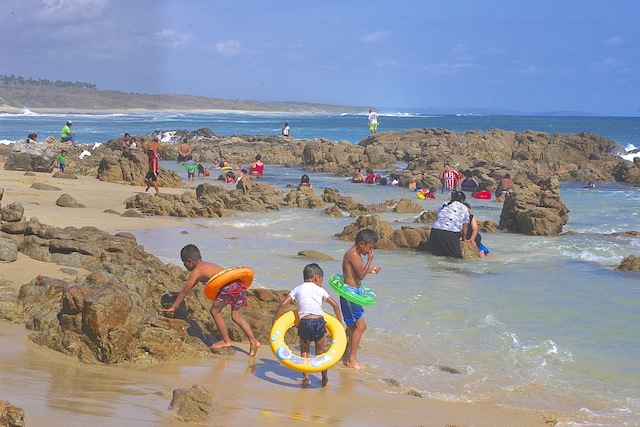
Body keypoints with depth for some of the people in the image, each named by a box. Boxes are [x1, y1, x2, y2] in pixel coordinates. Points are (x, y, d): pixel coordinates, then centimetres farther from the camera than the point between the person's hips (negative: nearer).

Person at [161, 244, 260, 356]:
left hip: (230, 287, -9)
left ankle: (226, 340, 11)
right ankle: (253, 341, 14)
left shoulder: (196, 271, 2)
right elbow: (191, 285, 43)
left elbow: (184, 291, 6)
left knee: (215, 311, 6)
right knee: (236, 316, 17)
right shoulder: (206, 265, 28)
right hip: (240, 284, 9)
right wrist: (180, 294, 52)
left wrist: (172, 307, 13)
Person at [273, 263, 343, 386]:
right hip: (319, 321, 0)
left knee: (304, 350, 21)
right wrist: (339, 322, 20)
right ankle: (325, 379, 16)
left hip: (304, 322, 0)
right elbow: (335, 305, 10)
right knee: (320, 352, 15)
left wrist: (275, 320, 17)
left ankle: (305, 377, 17)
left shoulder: (297, 289, 16)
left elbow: (283, 305, 8)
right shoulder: (320, 290, 15)